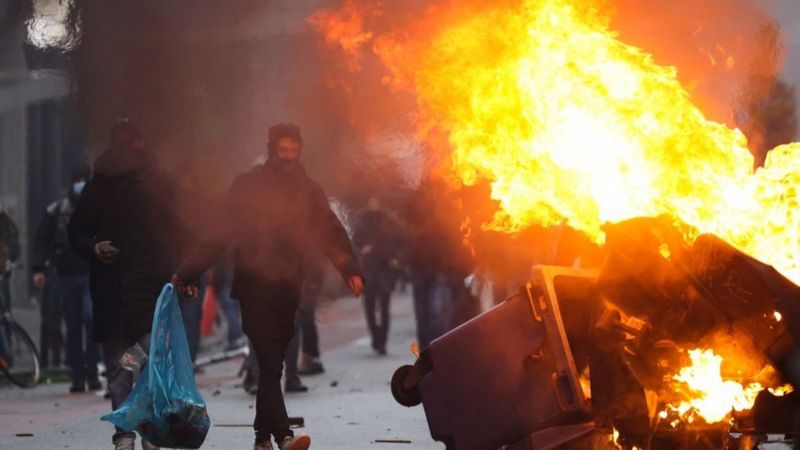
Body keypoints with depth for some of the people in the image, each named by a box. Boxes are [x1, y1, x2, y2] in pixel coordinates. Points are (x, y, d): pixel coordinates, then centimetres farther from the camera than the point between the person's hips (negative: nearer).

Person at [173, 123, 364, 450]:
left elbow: (331, 234, 5)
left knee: (272, 365, 8)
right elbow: (223, 233, 2)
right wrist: (187, 273, -4)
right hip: (255, 288, -3)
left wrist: (350, 270, -10)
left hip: (287, 289, 3)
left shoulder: (309, 191, 11)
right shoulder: (247, 186, 3)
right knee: (270, 364, -14)